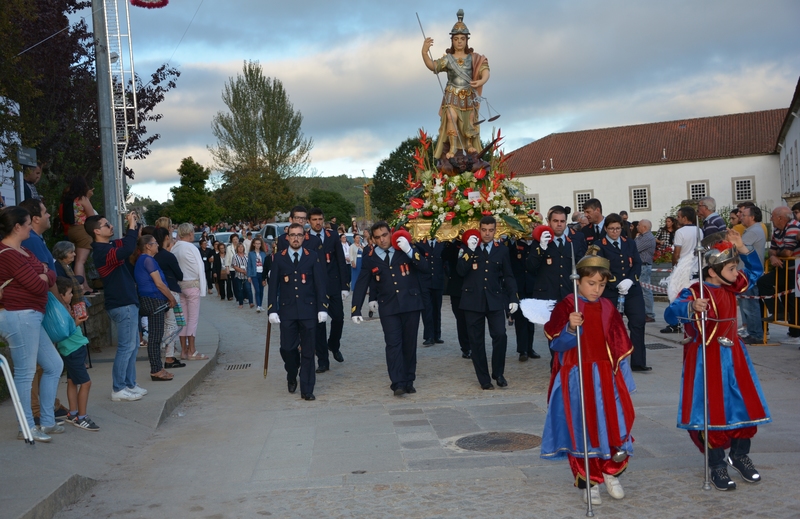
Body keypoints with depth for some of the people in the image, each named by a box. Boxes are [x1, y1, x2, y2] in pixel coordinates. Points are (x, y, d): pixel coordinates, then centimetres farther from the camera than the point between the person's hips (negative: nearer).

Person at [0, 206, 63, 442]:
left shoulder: (22, 251, 18)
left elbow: (51, 275, 16)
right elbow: (38, 285, -18)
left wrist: (45, 275, -6)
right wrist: (43, 278, 4)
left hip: (30, 318, 11)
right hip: (19, 317, -11)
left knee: (54, 365, 14)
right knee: (25, 373, -2)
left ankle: (47, 422, 22)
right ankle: (27, 428, 8)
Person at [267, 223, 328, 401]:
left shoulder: (312, 257, 3)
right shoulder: (278, 258, 4)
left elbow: (320, 284, 2)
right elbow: (273, 286, 3)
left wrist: (322, 308, -5)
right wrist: (272, 310, -4)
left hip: (308, 311, 0)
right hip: (287, 311, 0)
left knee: (308, 351, 1)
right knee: (287, 348, 0)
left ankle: (307, 390, 8)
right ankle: (292, 377, 30)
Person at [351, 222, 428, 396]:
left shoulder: (404, 249, 2)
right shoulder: (370, 257, 2)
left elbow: (425, 267, -6)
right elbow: (361, 284, 2)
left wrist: (409, 251, -19)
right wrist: (356, 310, -3)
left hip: (410, 304, 1)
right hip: (388, 307, -1)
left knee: (409, 344, 8)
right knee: (393, 344, -10)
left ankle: (409, 382, 18)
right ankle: (398, 383, -9)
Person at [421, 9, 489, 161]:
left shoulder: (473, 58, -1)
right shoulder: (447, 59, -2)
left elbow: (485, 70, -12)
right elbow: (433, 66, -17)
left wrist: (482, 81, -35)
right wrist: (424, 53, -36)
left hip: (469, 96, 1)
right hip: (452, 96, -1)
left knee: (469, 123, 7)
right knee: (451, 119, -18)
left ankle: (470, 146, 27)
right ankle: (452, 149, -17)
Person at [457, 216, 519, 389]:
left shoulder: (502, 250, 7)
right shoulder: (469, 248, 4)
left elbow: (508, 276, 8)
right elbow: (461, 271, -8)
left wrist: (513, 298, 0)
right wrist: (469, 251, -17)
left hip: (495, 300, 0)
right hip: (473, 299, 0)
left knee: (500, 336, -10)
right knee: (476, 341, 3)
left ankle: (498, 373, 10)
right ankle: (484, 378, 14)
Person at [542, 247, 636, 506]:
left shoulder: (608, 308, 6)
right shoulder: (566, 306, -7)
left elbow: (620, 348, 10)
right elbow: (557, 343, -13)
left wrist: (623, 381, 7)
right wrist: (570, 328, -32)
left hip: (606, 378, 3)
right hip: (577, 380, -3)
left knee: (614, 426, -4)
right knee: (582, 430, 2)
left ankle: (611, 472, 20)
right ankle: (589, 481, 18)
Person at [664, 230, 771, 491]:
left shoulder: (731, 287, 7)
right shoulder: (694, 292, -15)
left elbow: (755, 270, 20)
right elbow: (670, 314, -29)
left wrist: (742, 248, 4)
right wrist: (691, 307, -49)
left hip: (733, 356, 7)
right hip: (706, 359, -7)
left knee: (746, 406, 7)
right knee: (714, 411, -1)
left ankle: (739, 455, 27)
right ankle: (717, 465, 13)